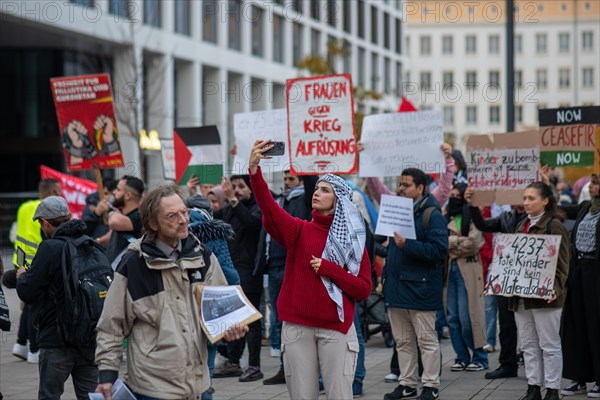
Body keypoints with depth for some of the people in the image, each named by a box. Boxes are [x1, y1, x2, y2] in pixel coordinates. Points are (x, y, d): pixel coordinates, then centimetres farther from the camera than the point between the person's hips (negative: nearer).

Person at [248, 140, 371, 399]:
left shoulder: (353, 240, 6)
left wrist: (328, 269, -11)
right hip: (297, 327, 1)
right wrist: (254, 170, -28)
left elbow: (364, 289, 1)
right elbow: (270, 208, -13)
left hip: (336, 329, -1)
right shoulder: (299, 230, 6)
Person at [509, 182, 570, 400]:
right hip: (521, 295, 7)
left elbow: (562, 263, -10)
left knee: (549, 345, -1)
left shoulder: (555, 226, -6)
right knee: (528, 345, 10)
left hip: (544, 296, -7)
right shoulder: (522, 226, 16)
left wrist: (556, 288, -21)